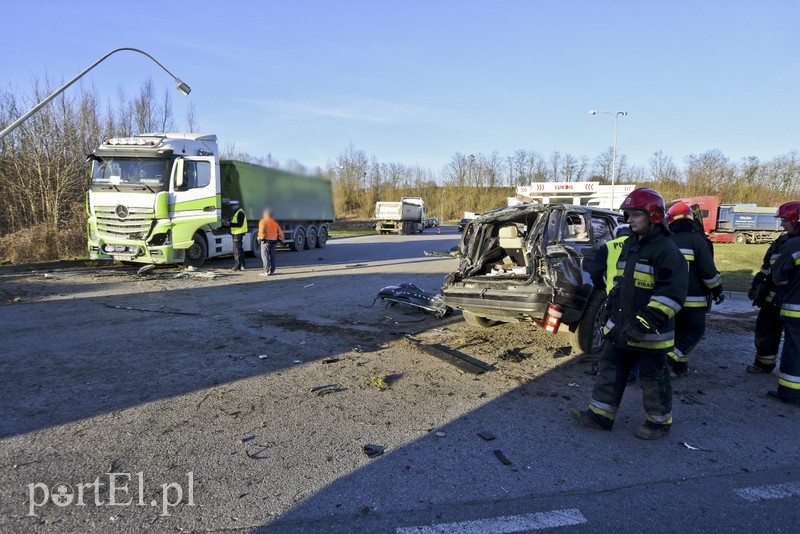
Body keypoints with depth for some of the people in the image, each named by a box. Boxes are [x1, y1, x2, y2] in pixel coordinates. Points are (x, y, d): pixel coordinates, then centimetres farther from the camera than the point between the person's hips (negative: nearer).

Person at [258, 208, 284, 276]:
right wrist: (279, 239, 17)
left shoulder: (263, 221, -3)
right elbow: (280, 232, 14)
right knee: (272, 256, 10)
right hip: (273, 241, 6)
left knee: (265, 256, -5)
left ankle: (266, 271, -12)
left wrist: (261, 238, -14)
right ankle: (272, 271, 11)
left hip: (266, 240, -6)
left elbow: (262, 231, -18)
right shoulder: (274, 222, 17)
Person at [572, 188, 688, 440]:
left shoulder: (666, 249, -16)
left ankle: (660, 422, 27)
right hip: (620, 326, 8)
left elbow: (672, 293, -22)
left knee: (653, 377, 8)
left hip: (650, 332, -8)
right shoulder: (629, 245, 11)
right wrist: (612, 304, 21)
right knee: (610, 369, 12)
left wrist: (646, 322, -28)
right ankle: (601, 414, 22)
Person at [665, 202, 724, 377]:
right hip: (692, 299, -4)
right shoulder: (696, 240, -11)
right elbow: (708, 270, -12)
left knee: (678, 330, 19)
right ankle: (668, 359, -7)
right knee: (695, 331, 8)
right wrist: (717, 290, 2)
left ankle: (679, 365, 21)